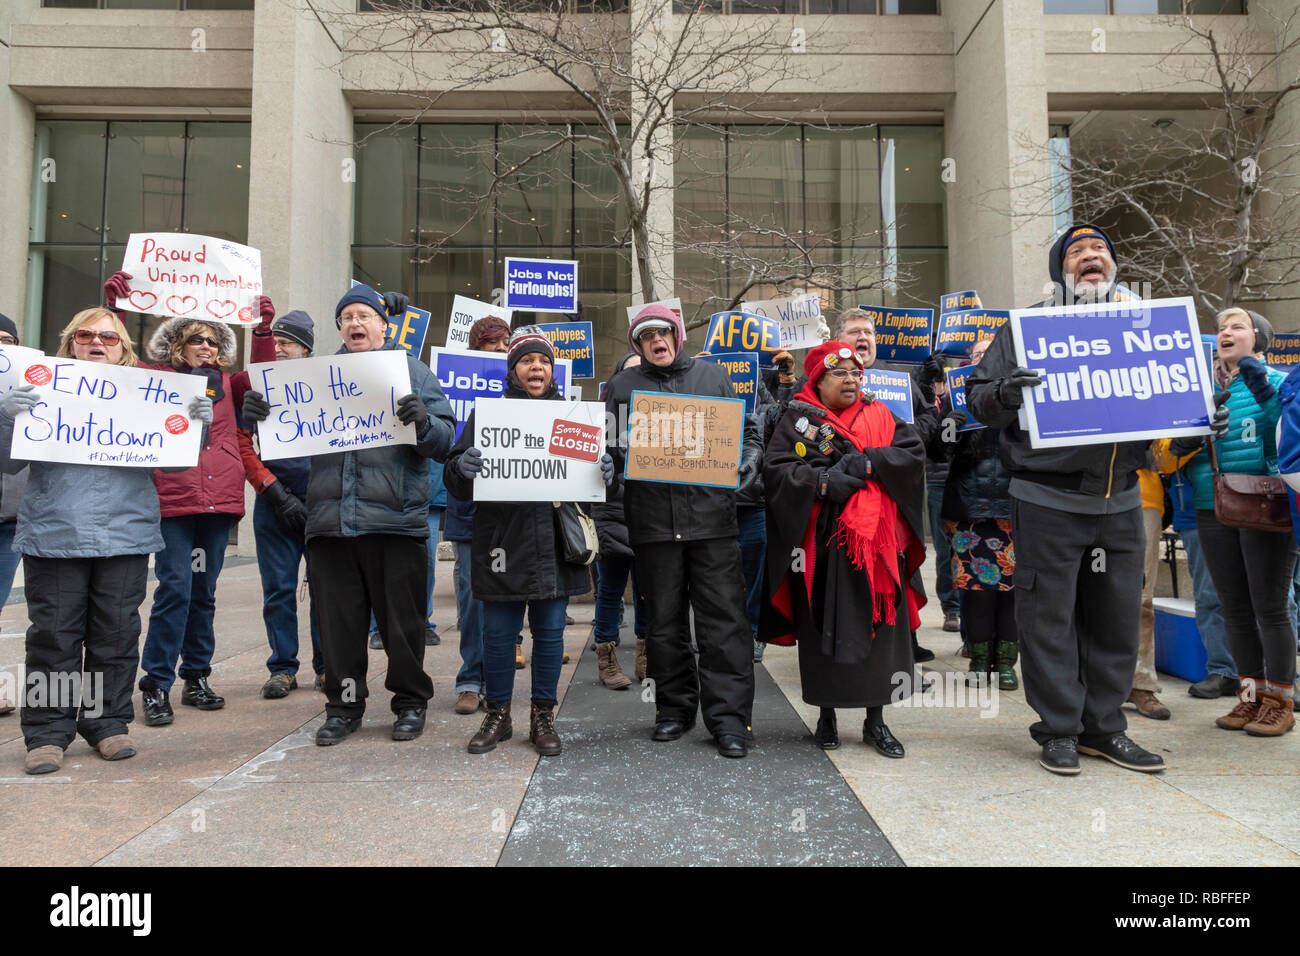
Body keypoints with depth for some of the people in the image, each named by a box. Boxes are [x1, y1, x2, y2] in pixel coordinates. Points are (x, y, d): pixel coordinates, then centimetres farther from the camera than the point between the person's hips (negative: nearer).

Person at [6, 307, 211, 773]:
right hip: (54, 535, -1)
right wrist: (8, 417, -15)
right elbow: (10, 463, 4)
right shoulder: (45, 390, 9)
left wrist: (198, 423, -11)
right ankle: (47, 733, 13)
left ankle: (107, 723, 18)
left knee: (117, 633, 6)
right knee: (54, 635, 3)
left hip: (125, 536, 1)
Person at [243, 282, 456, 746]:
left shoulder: (412, 370, 8)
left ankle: (411, 700, 22)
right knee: (339, 619, 10)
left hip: (396, 518, -3)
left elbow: (445, 440, -1)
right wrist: (260, 413, -6)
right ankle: (344, 704, 24)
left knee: (401, 618, 5)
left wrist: (423, 421, -22)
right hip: (330, 516, 3)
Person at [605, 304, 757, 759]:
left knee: (723, 618, -3)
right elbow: (609, 448, 12)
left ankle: (729, 716, 4)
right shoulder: (623, 385, 14)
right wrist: (616, 450, -10)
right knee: (664, 619, 9)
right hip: (652, 519, 1)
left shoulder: (713, 376, 15)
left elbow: (746, 432, 17)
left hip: (712, 515, -1)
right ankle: (675, 706, 23)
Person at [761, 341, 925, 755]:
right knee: (825, 628, 4)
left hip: (876, 540, 2)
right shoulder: (798, 420, 5)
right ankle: (827, 716, 21)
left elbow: (915, 456, 1)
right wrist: (823, 480, -18)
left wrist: (869, 461, -12)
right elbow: (775, 469, -7)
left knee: (879, 625, 4)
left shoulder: (881, 416, 13)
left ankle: (875, 720, 19)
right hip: (823, 544, -2)